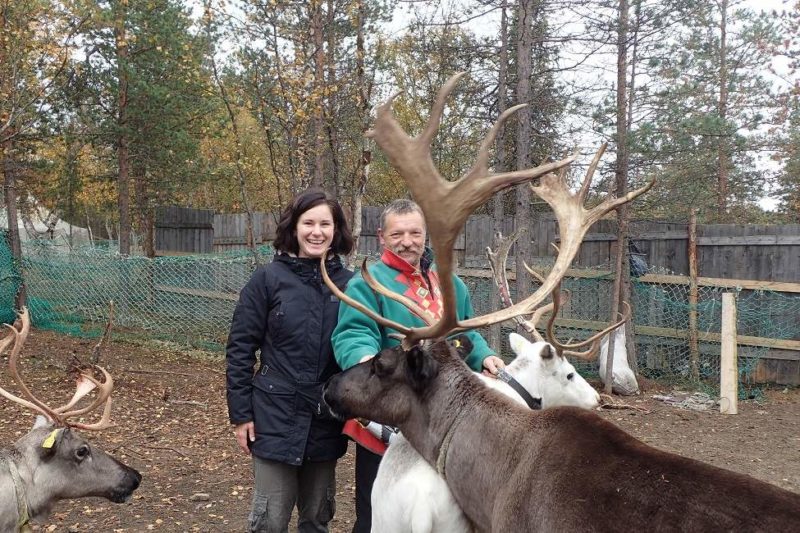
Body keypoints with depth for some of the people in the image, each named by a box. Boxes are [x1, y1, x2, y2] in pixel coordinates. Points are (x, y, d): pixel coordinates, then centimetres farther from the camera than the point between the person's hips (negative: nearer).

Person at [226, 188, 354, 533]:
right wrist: (241, 414, -6)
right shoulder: (268, 279, -6)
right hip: (276, 418, -3)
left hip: (327, 422, 3)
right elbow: (239, 349, -4)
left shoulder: (349, 284, 0)